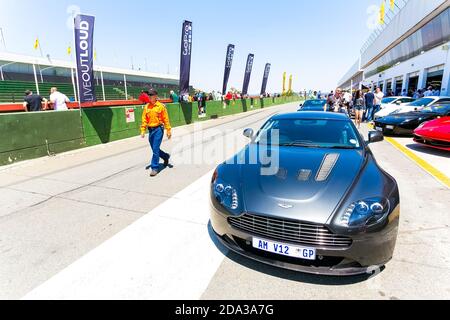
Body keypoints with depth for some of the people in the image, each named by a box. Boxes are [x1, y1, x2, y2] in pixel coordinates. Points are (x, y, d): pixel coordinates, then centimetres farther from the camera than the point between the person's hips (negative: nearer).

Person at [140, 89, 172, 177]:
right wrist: (143, 131, 2)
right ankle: (166, 156, 40)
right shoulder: (146, 107, 7)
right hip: (150, 130, 5)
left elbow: (166, 119, -5)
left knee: (155, 149, -6)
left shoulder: (161, 106, -6)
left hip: (158, 129, -5)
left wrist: (168, 131, -6)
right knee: (155, 149, 14)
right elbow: (144, 120, 7)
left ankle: (155, 168, 5)